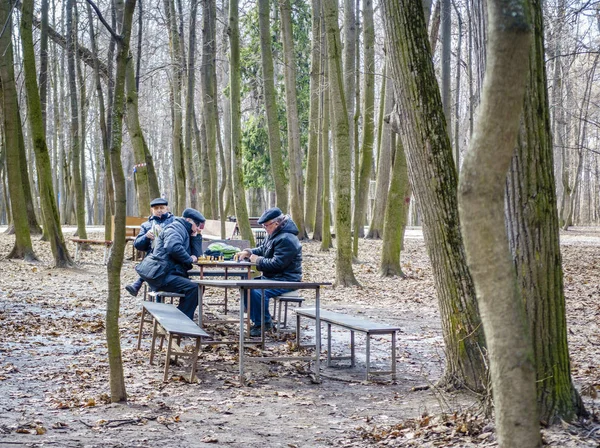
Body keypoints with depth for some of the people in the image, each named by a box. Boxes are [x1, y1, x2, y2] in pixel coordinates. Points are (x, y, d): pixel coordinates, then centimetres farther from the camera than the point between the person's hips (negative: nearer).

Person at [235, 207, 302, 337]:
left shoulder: (286, 239, -22)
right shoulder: (273, 235, 12)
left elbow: (277, 263, -26)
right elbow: (262, 249, 25)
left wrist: (258, 260, -15)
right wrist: (248, 252, 5)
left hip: (286, 280, -11)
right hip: (272, 277, 11)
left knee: (256, 292, -30)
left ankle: (263, 323, -10)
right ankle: (258, 321, 10)